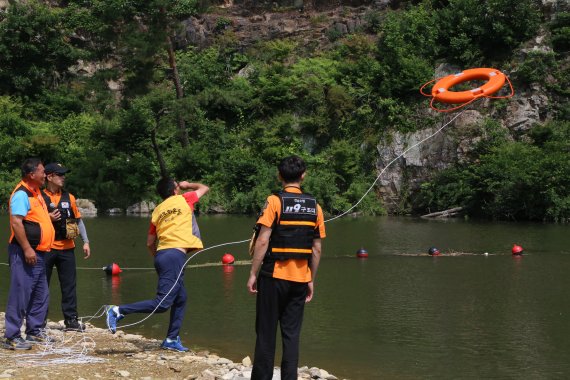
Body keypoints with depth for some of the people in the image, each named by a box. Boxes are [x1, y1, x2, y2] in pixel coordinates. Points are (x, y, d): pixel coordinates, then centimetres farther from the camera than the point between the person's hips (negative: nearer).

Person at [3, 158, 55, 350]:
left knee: (41, 295, 16)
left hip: (38, 253, 10)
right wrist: (27, 249, -25)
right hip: (25, 253, -10)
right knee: (20, 294, -9)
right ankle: (12, 337, -5)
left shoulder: (35, 193, 16)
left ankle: (34, 331, 25)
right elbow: (16, 222, -23)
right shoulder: (21, 194, -15)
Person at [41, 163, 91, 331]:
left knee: (69, 285, 6)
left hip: (67, 248, 4)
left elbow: (78, 220, 13)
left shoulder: (69, 197, 10)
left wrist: (86, 242, 7)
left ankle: (71, 319, 12)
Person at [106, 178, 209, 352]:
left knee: (180, 298, 18)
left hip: (162, 254, 8)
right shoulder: (183, 200, 4)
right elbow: (204, 188, 20)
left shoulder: (157, 211, 17)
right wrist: (188, 185, 34)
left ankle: (172, 339, 18)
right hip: (175, 255, -8)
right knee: (162, 303, -13)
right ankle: (118, 311, -18)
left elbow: (150, 243, 19)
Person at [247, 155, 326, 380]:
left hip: (274, 276, -4)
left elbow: (262, 241, -13)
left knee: (266, 332, 4)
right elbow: (317, 249, 7)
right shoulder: (314, 206, 5)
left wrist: (253, 274, -7)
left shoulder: (275, 201, -8)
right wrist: (311, 280, 15)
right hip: (300, 279, 4)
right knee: (291, 333, 8)